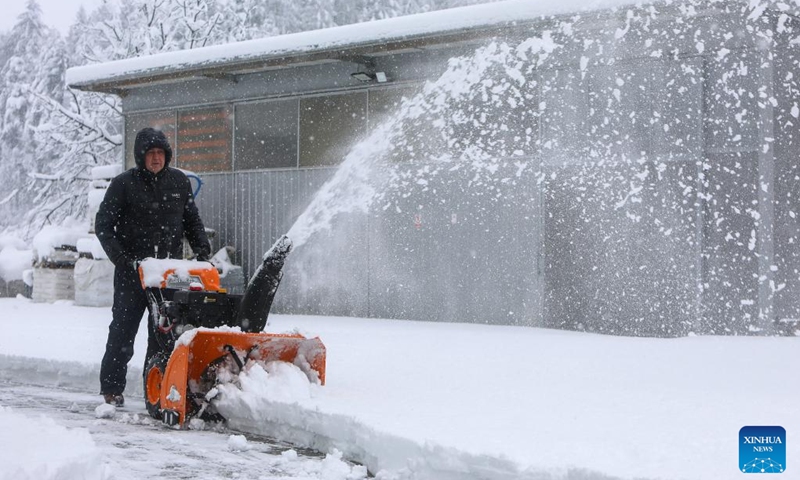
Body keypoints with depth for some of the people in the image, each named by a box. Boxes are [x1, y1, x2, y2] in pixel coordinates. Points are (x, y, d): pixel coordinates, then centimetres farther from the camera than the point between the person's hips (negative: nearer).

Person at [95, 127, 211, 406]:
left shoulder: (179, 182, 7)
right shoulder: (124, 184, -5)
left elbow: (192, 220, 16)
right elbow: (103, 226, -4)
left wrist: (202, 249, 2)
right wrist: (120, 258, -15)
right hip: (132, 269, -3)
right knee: (123, 330, 2)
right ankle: (112, 388, 11)